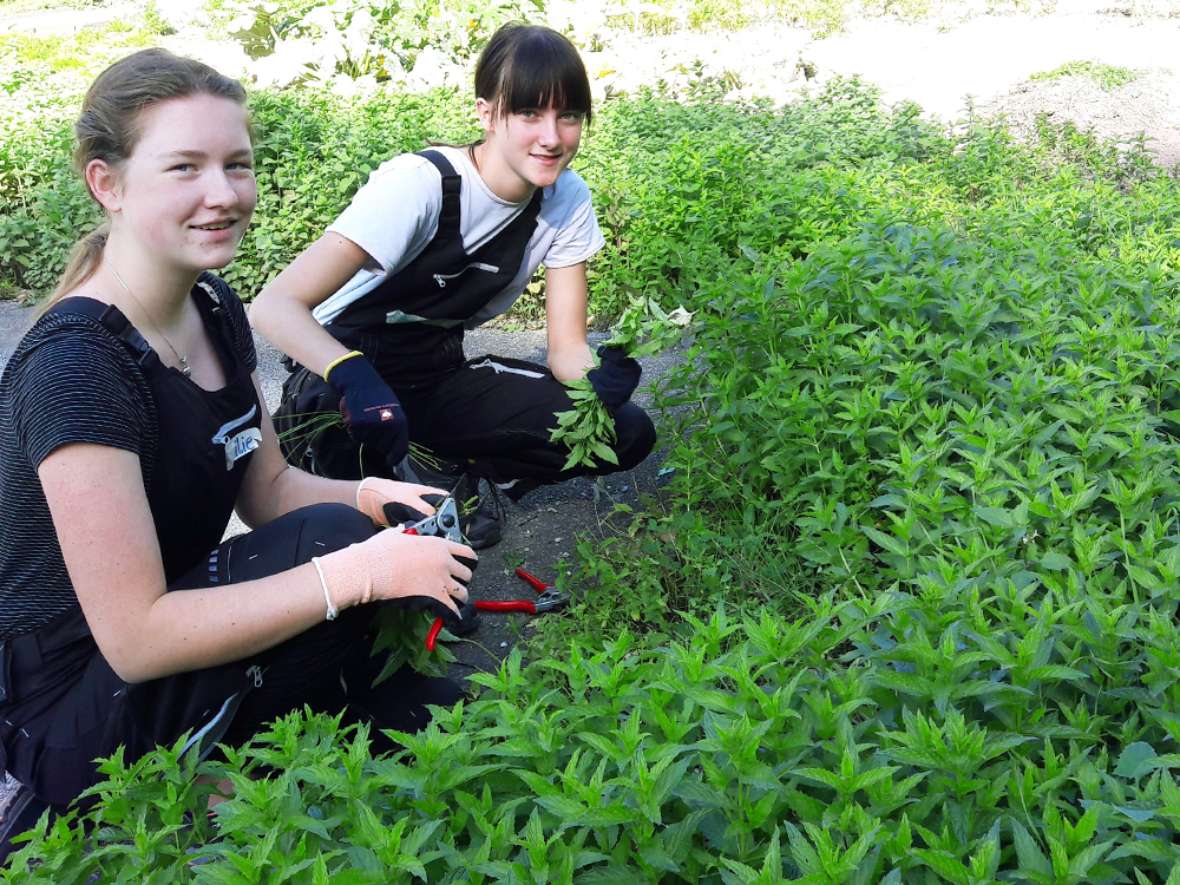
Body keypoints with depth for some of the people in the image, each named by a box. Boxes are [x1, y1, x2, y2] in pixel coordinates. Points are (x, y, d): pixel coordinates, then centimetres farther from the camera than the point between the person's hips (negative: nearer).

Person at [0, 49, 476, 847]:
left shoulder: (214, 308, -2)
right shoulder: (73, 368, -27)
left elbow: (268, 488, 7)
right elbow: (135, 638, -29)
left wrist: (369, 498, -14)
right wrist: (357, 568, -32)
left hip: (171, 640, 7)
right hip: (69, 721, -7)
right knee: (325, 540, -24)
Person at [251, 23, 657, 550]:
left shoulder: (567, 199, -9)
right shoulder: (420, 185, -27)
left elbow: (567, 346, -6)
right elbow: (274, 305, -33)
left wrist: (599, 382, -29)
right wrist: (354, 376, -53)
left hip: (439, 377, 5)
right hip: (352, 373, -5)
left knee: (627, 433, -12)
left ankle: (447, 471, 4)